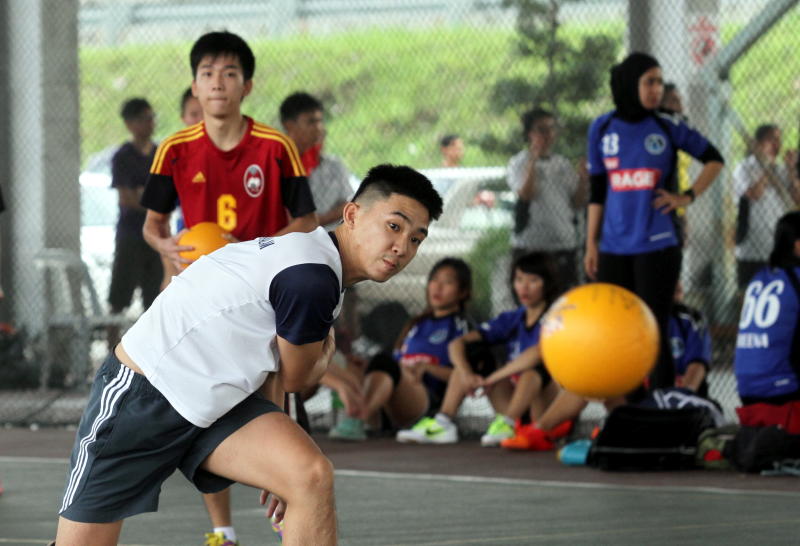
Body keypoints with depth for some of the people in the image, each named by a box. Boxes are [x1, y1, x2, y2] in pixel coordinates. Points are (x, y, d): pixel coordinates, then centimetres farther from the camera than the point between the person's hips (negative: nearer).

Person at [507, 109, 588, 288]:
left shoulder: (562, 164, 14)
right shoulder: (518, 163, 0)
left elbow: (578, 204, 11)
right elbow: (526, 194, -17)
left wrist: (584, 177, -4)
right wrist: (534, 159, -18)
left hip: (565, 243, 5)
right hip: (530, 245, -5)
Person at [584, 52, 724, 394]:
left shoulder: (667, 127, 1)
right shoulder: (602, 129, 6)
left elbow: (714, 160, 12)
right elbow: (597, 192, 12)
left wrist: (688, 197, 0)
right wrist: (591, 244, 9)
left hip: (656, 248, -3)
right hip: (614, 249, 3)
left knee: (655, 333, -5)